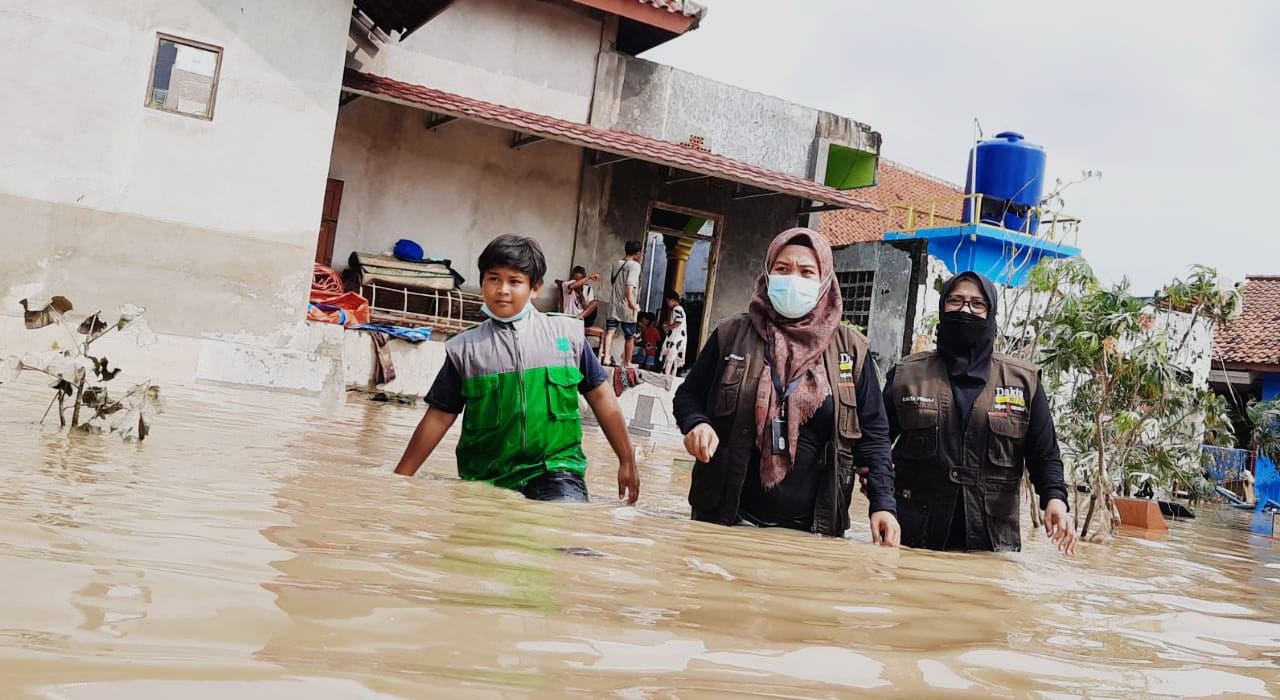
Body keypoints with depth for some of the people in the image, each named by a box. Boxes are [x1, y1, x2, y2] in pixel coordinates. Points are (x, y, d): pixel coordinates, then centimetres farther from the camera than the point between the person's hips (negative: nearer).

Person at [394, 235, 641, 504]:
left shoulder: (567, 333, 4)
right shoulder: (465, 348, 5)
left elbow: (600, 396, 10)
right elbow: (439, 418, 9)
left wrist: (627, 461, 11)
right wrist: (400, 479, 7)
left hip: (556, 470, -2)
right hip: (487, 478, 2)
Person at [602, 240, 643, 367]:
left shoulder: (616, 264, 12)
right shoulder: (635, 265, -10)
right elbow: (629, 285, -23)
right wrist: (632, 303, -28)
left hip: (613, 305, 5)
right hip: (626, 308, -5)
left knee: (610, 331, -2)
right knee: (630, 336, 7)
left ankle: (607, 357, -17)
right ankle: (627, 362, 14)